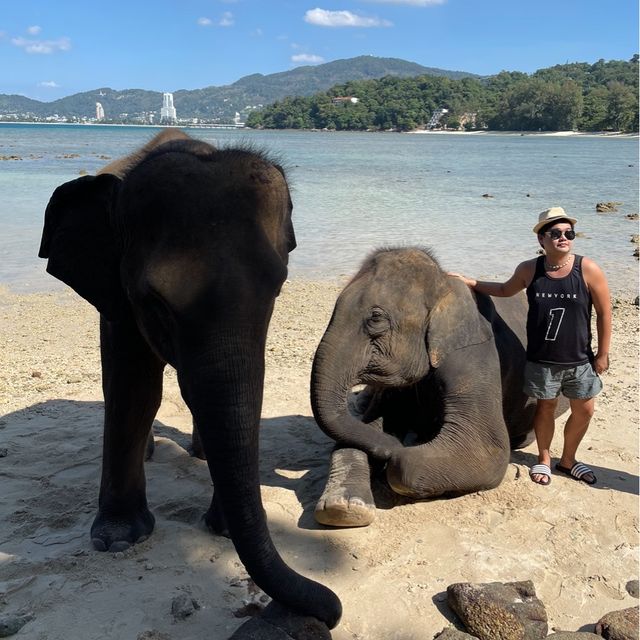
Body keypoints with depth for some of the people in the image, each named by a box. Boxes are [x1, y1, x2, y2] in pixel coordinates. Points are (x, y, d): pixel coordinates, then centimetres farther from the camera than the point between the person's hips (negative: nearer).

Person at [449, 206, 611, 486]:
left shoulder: (588, 270, -13)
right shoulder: (529, 270, -6)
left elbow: (604, 313, -6)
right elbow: (506, 290, 15)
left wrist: (602, 353, -4)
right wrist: (471, 282, 8)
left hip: (579, 359, 0)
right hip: (541, 360, 0)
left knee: (584, 411, 11)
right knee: (545, 407, 12)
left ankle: (567, 460, 35)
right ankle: (544, 460, 35)